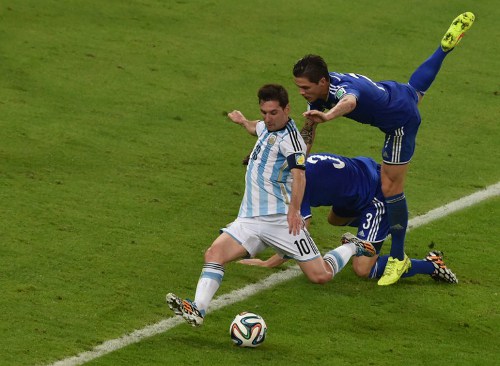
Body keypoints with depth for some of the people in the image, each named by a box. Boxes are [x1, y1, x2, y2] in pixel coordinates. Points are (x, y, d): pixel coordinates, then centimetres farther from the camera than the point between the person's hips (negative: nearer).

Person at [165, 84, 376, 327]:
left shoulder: (289, 138, -12)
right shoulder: (267, 127, 15)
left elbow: (299, 174, -27)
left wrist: (294, 210, -40)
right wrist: (242, 121, 61)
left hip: (280, 219, -7)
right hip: (249, 218, 7)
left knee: (320, 276, -6)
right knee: (214, 252, -19)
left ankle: (353, 248, 24)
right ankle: (198, 310, -31)